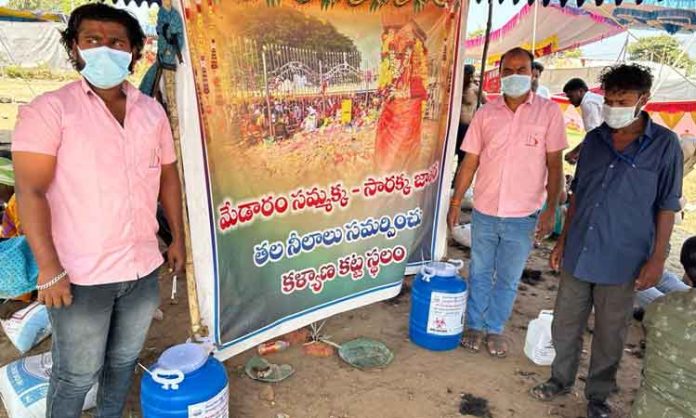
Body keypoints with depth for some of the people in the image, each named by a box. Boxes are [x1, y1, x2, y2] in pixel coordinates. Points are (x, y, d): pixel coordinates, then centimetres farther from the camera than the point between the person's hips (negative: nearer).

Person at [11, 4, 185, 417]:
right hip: (80, 274, -4)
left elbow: (168, 177, 13)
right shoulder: (50, 110, -9)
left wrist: (178, 239, 12)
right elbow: (31, 191, -13)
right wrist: (49, 268, -17)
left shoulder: (152, 111, 6)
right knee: (77, 375, 10)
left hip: (143, 268, 5)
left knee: (124, 359, 21)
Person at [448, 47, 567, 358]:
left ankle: (495, 329, 31)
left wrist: (551, 209, -8)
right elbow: (470, 161, 4)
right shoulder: (486, 113, 1)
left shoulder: (548, 111, -3)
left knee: (508, 279, 13)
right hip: (484, 212, 2)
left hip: (523, 216, -1)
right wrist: (455, 202, 2)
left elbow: (554, 164, -3)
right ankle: (475, 326, 33)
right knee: (480, 273, 15)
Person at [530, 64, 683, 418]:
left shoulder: (664, 144, -6)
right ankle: (561, 379, 36)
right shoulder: (594, 139, 4)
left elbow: (667, 205, -4)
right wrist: (563, 239, 12)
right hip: (578, 254, 4)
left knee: (609, 335, 12)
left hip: (621, 260, -3)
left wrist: (657, 258, -7)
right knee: (565, 325, 15)